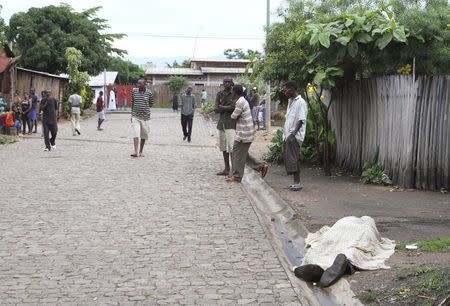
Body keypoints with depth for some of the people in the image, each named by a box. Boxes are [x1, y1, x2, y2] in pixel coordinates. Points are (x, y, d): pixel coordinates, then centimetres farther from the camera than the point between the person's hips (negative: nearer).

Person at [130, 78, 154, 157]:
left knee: (143, 135, 9)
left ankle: (141, 151, 23)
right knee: (136, 134, -12)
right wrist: (132, 114, 10)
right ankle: (136, 152, -17)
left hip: (145, 116, 0)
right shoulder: (134, 92, 2)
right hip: (135, 116, 0)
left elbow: (151, 104, 10)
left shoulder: (149, 93, -3)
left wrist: (144, 108, 0)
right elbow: (132, 103, 11)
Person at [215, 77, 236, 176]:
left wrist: (222, 107, -6)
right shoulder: (219, 94, 9)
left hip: (231, 123, -6)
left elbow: (233, 107, -17)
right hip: (221, 123, 6)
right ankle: (226, 169, 18)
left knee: (231, 147, -12)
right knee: (223, 146, 10)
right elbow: (217, 109, 0)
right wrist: (227, 108, -11)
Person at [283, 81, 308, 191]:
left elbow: (301, 120, -17)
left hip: (294, 136, -9)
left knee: (293, 159, -10)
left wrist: (293, 133, -25)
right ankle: (295, 182, 13)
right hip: (287, 135, 9)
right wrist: (285, 134, 17)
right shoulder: (290, 102, 20)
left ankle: (297, 182, -7)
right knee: (288, 159, 8)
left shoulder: (300, 102, -9)